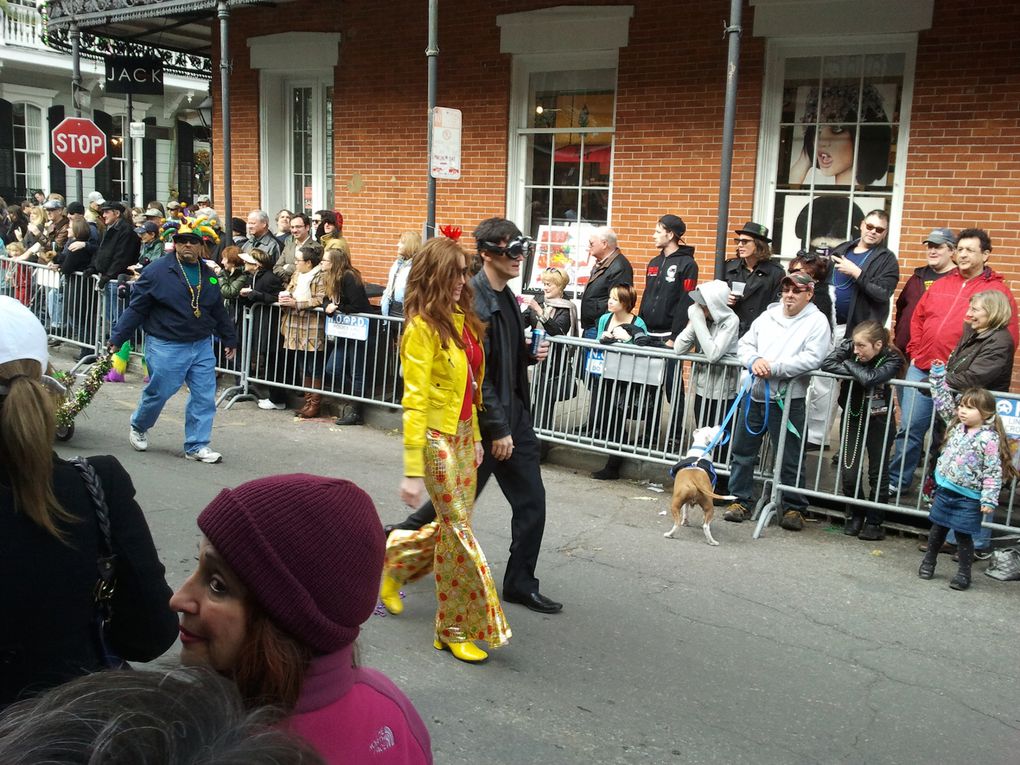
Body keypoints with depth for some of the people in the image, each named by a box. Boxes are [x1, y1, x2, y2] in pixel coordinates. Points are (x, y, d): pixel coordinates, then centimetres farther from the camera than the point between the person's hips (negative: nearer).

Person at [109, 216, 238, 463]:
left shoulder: (208, 275, 8)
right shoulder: (157, 271, -8)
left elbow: (219, 311, 19)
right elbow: (136, 308, -5)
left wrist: (229, 339, 24)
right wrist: (117, 338, -5)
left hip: (202, 346, 5)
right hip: (165, 347, -5)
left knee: (204, 397, 2)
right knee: (158, 392, 6)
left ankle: (197, 446, 12)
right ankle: (138, 427, 36)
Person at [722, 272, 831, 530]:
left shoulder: (817, 321, -2)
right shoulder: (768, 315, 13)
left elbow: (812, 359, -15)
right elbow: (744, 344, 12)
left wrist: (774, 368, -18)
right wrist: (754, 361, -10)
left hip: (787, 399, -5)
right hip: (755, 394, 5)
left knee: (789, 459, 2)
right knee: (742, 451, 9)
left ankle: (793, 508, 15)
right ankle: (740, 501, 21)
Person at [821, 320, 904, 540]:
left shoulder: (892, 360, -17)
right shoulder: (851, 348, -9)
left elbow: (870, 378, -35)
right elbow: (827, 364, -24)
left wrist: (849, 365, -20)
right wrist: (856, 372, -27)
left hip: (878, 421, -2)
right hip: (852, 417, 2)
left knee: (878, 473, 6)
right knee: (849, 472, -1)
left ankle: (874, 522, 21)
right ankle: (855, 515, 23)